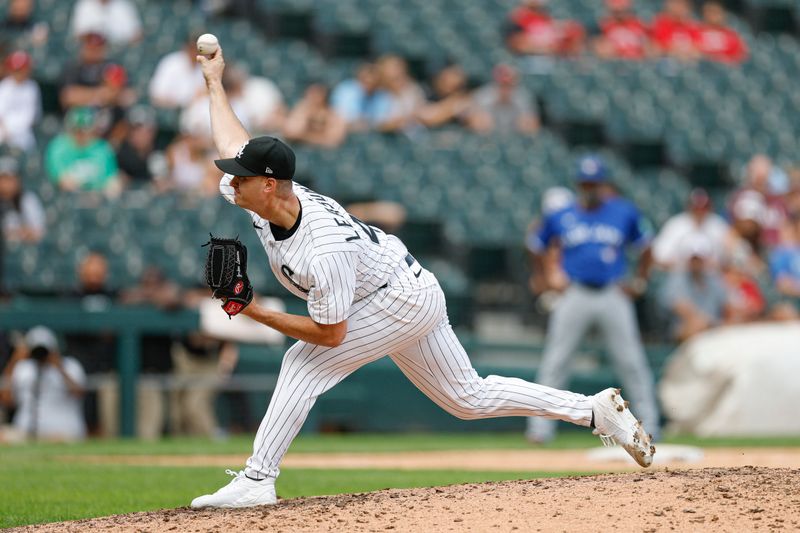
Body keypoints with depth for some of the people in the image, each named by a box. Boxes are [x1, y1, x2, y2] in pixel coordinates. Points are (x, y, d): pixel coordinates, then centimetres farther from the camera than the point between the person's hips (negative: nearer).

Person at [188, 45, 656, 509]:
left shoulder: (324, 249, -35)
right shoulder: (257, 197, -12)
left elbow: (330, 334, -29)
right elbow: (233, 143, 8)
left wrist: (256, 313, -28)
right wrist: (215, 82, 17)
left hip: (404, 298, -10)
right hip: (411, 298, 10)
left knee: (305, 362, -17)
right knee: (468, 397, 14)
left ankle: (257, 481, -14)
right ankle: (595, 409, 18)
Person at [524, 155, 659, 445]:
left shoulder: (625, 213, 5)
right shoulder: (560, 217, 5)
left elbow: (644, 247, 16)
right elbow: (538, 248, 18)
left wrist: (639, 282, 8)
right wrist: (545, 282, 8)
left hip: (613, 295, 0)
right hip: (574, 296, 0)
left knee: (631, 362, -1)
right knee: (554, 362, -3)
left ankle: (649, 423, 7)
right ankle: (541, 427, 0)